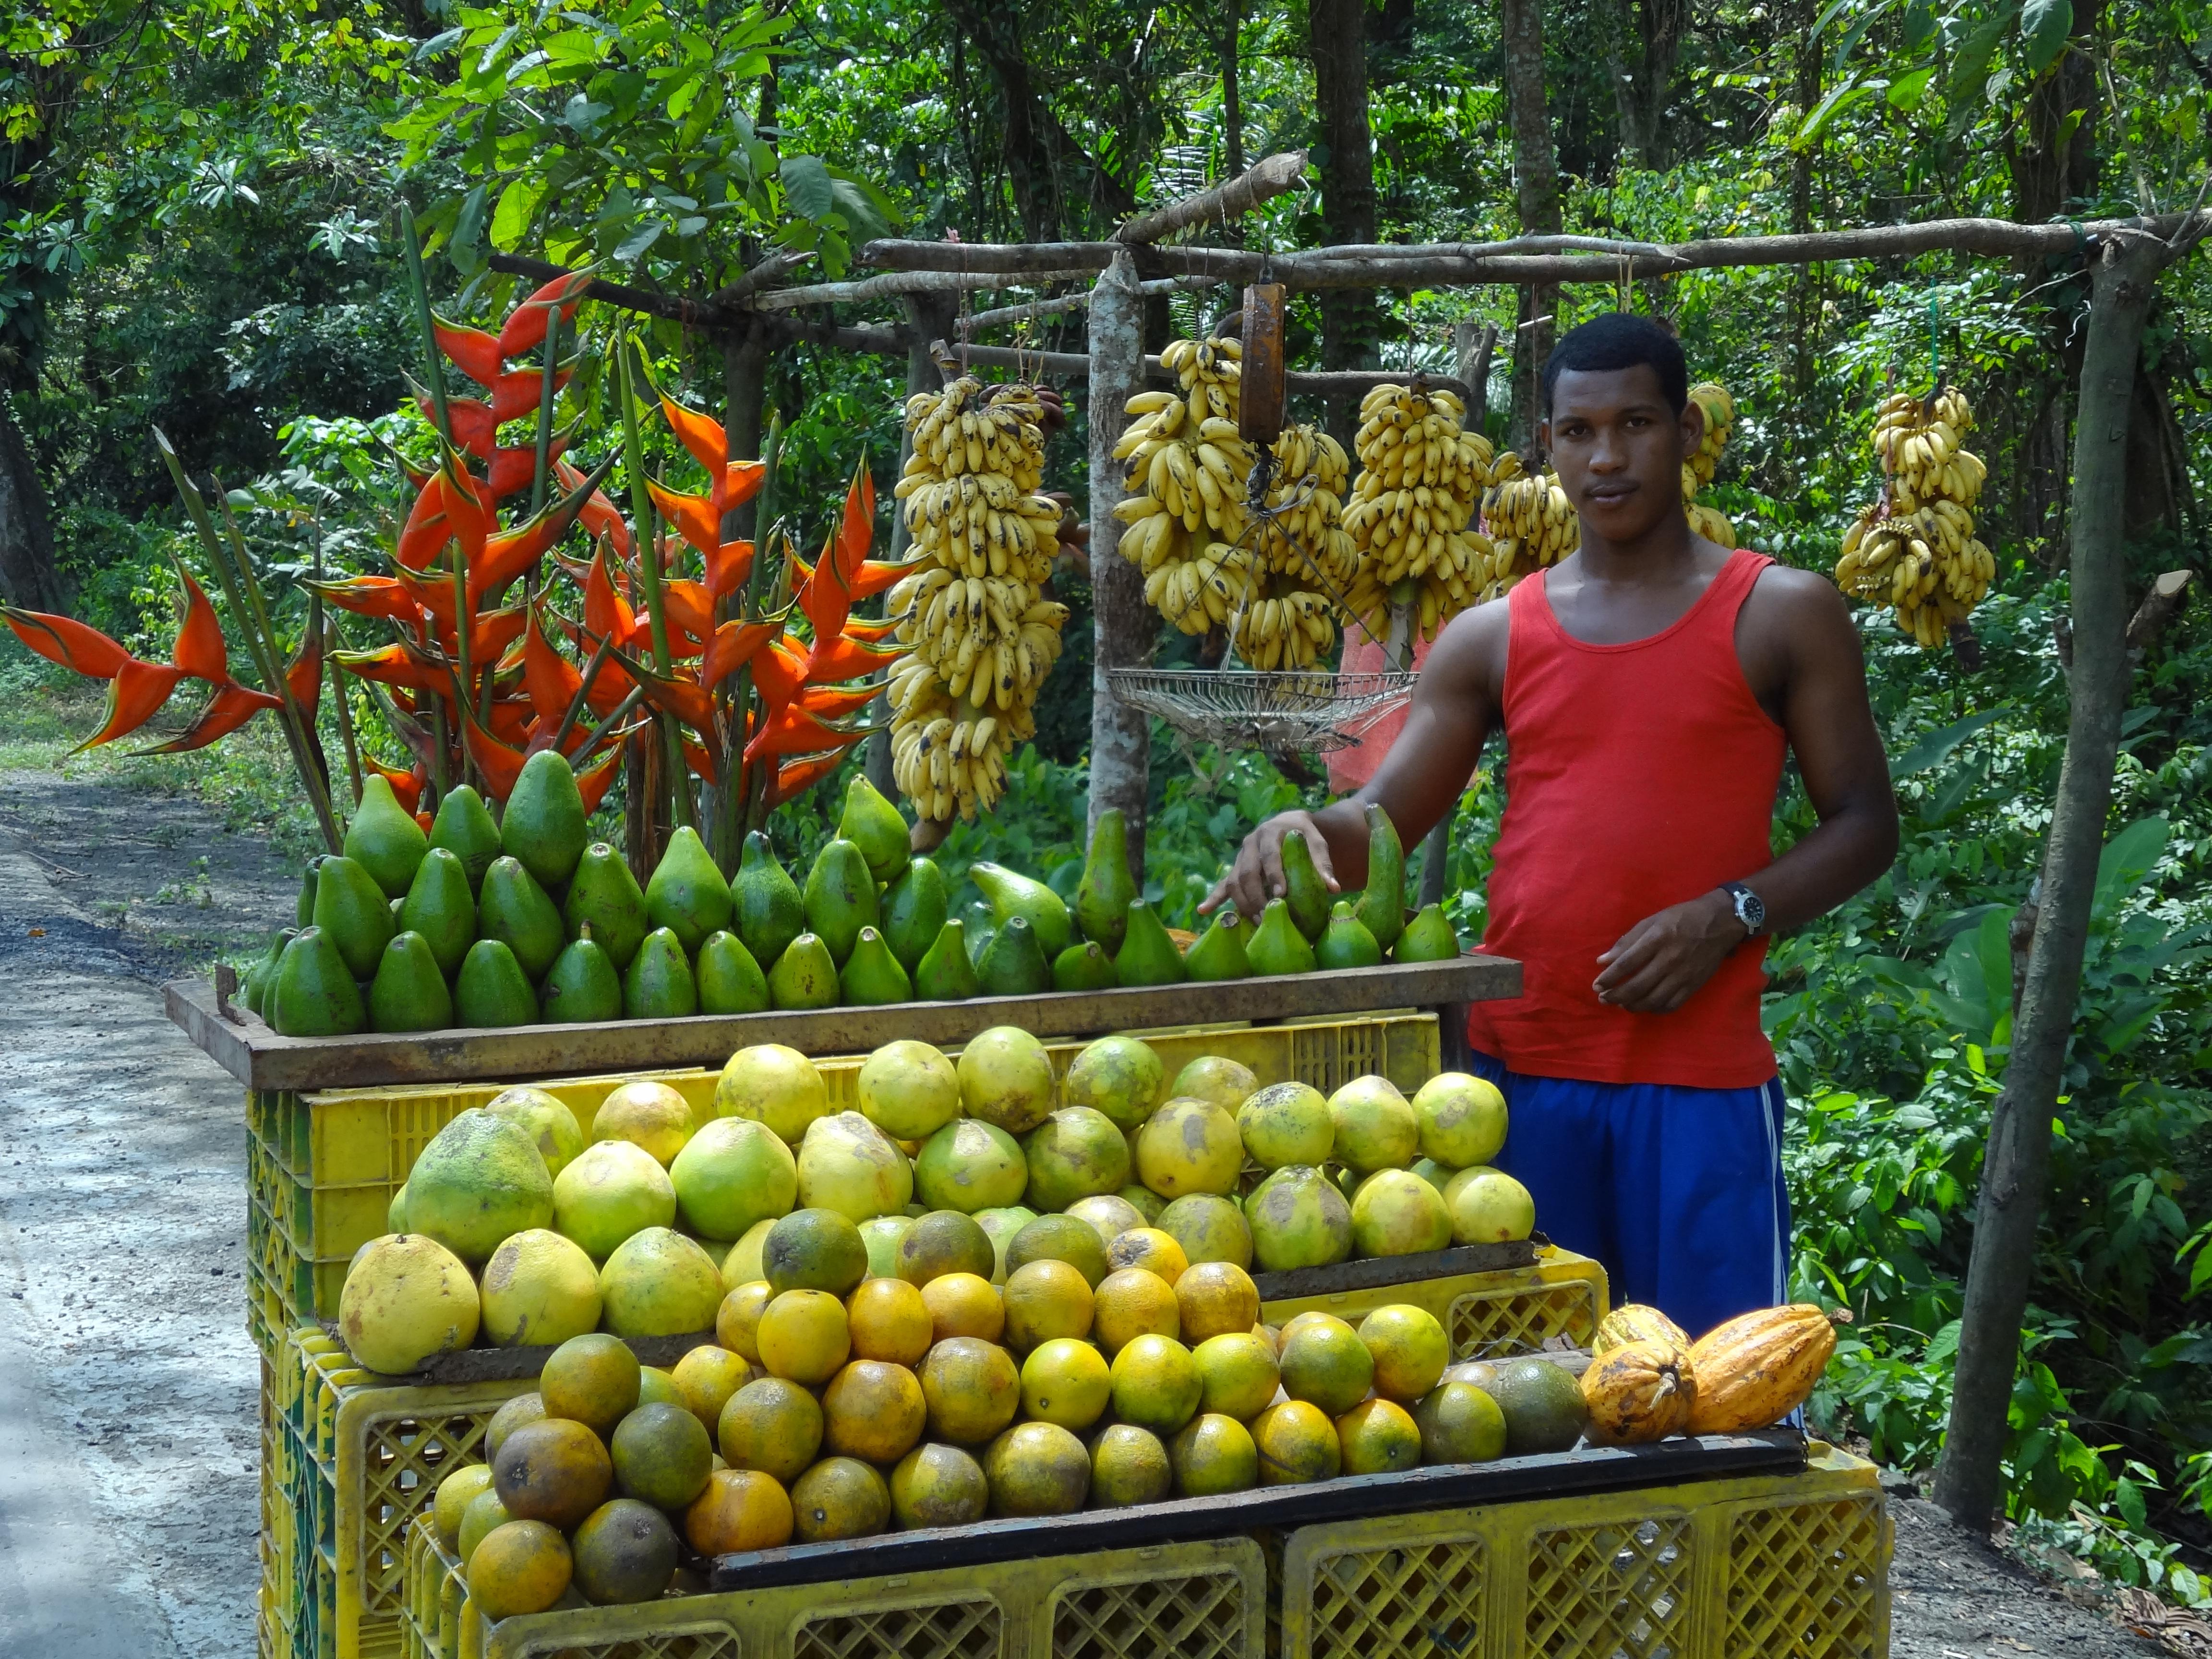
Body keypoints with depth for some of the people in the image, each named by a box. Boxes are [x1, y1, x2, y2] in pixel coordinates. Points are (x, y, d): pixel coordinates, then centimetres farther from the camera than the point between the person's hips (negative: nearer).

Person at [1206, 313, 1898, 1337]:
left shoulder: (1780, 616, 4)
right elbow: (1382, 824, 8)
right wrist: (1301, 832, -16)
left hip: (1699, 1069, -3)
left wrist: (1729, 915, -14)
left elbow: (1864, 823, 3)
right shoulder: (1492, 640, 11)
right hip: (1518, 1066, 3)